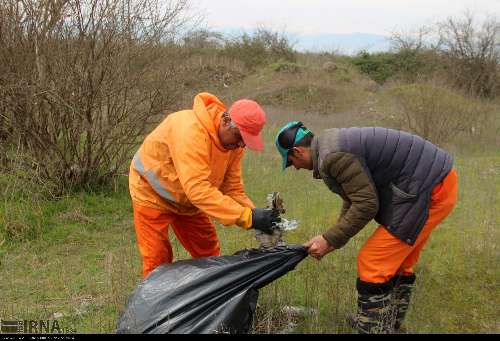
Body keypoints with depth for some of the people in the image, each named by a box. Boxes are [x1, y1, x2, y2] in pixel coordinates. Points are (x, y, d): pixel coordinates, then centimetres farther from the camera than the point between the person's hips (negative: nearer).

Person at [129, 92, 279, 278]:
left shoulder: (233, 142, -13)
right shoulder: (191, 130, -38)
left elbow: (232, 188, -9)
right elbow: (198, 189, -44)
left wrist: (255, 214, -27)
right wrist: (247, 217, -45)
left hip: (188, 198, 7)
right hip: (152, 192, -7)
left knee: (209, 254, 9)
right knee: (157, 262, -3)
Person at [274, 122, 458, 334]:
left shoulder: (332, 156, -18)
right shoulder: (334, 145, 15)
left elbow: (366, 205, -19)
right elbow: (353, 200, 22)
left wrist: (329, 240, -10)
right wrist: (333, 241, 21)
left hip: (429, 190, -10)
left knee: (373, 263, -7)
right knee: (398, 263, 21)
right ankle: (391, 325, 36)